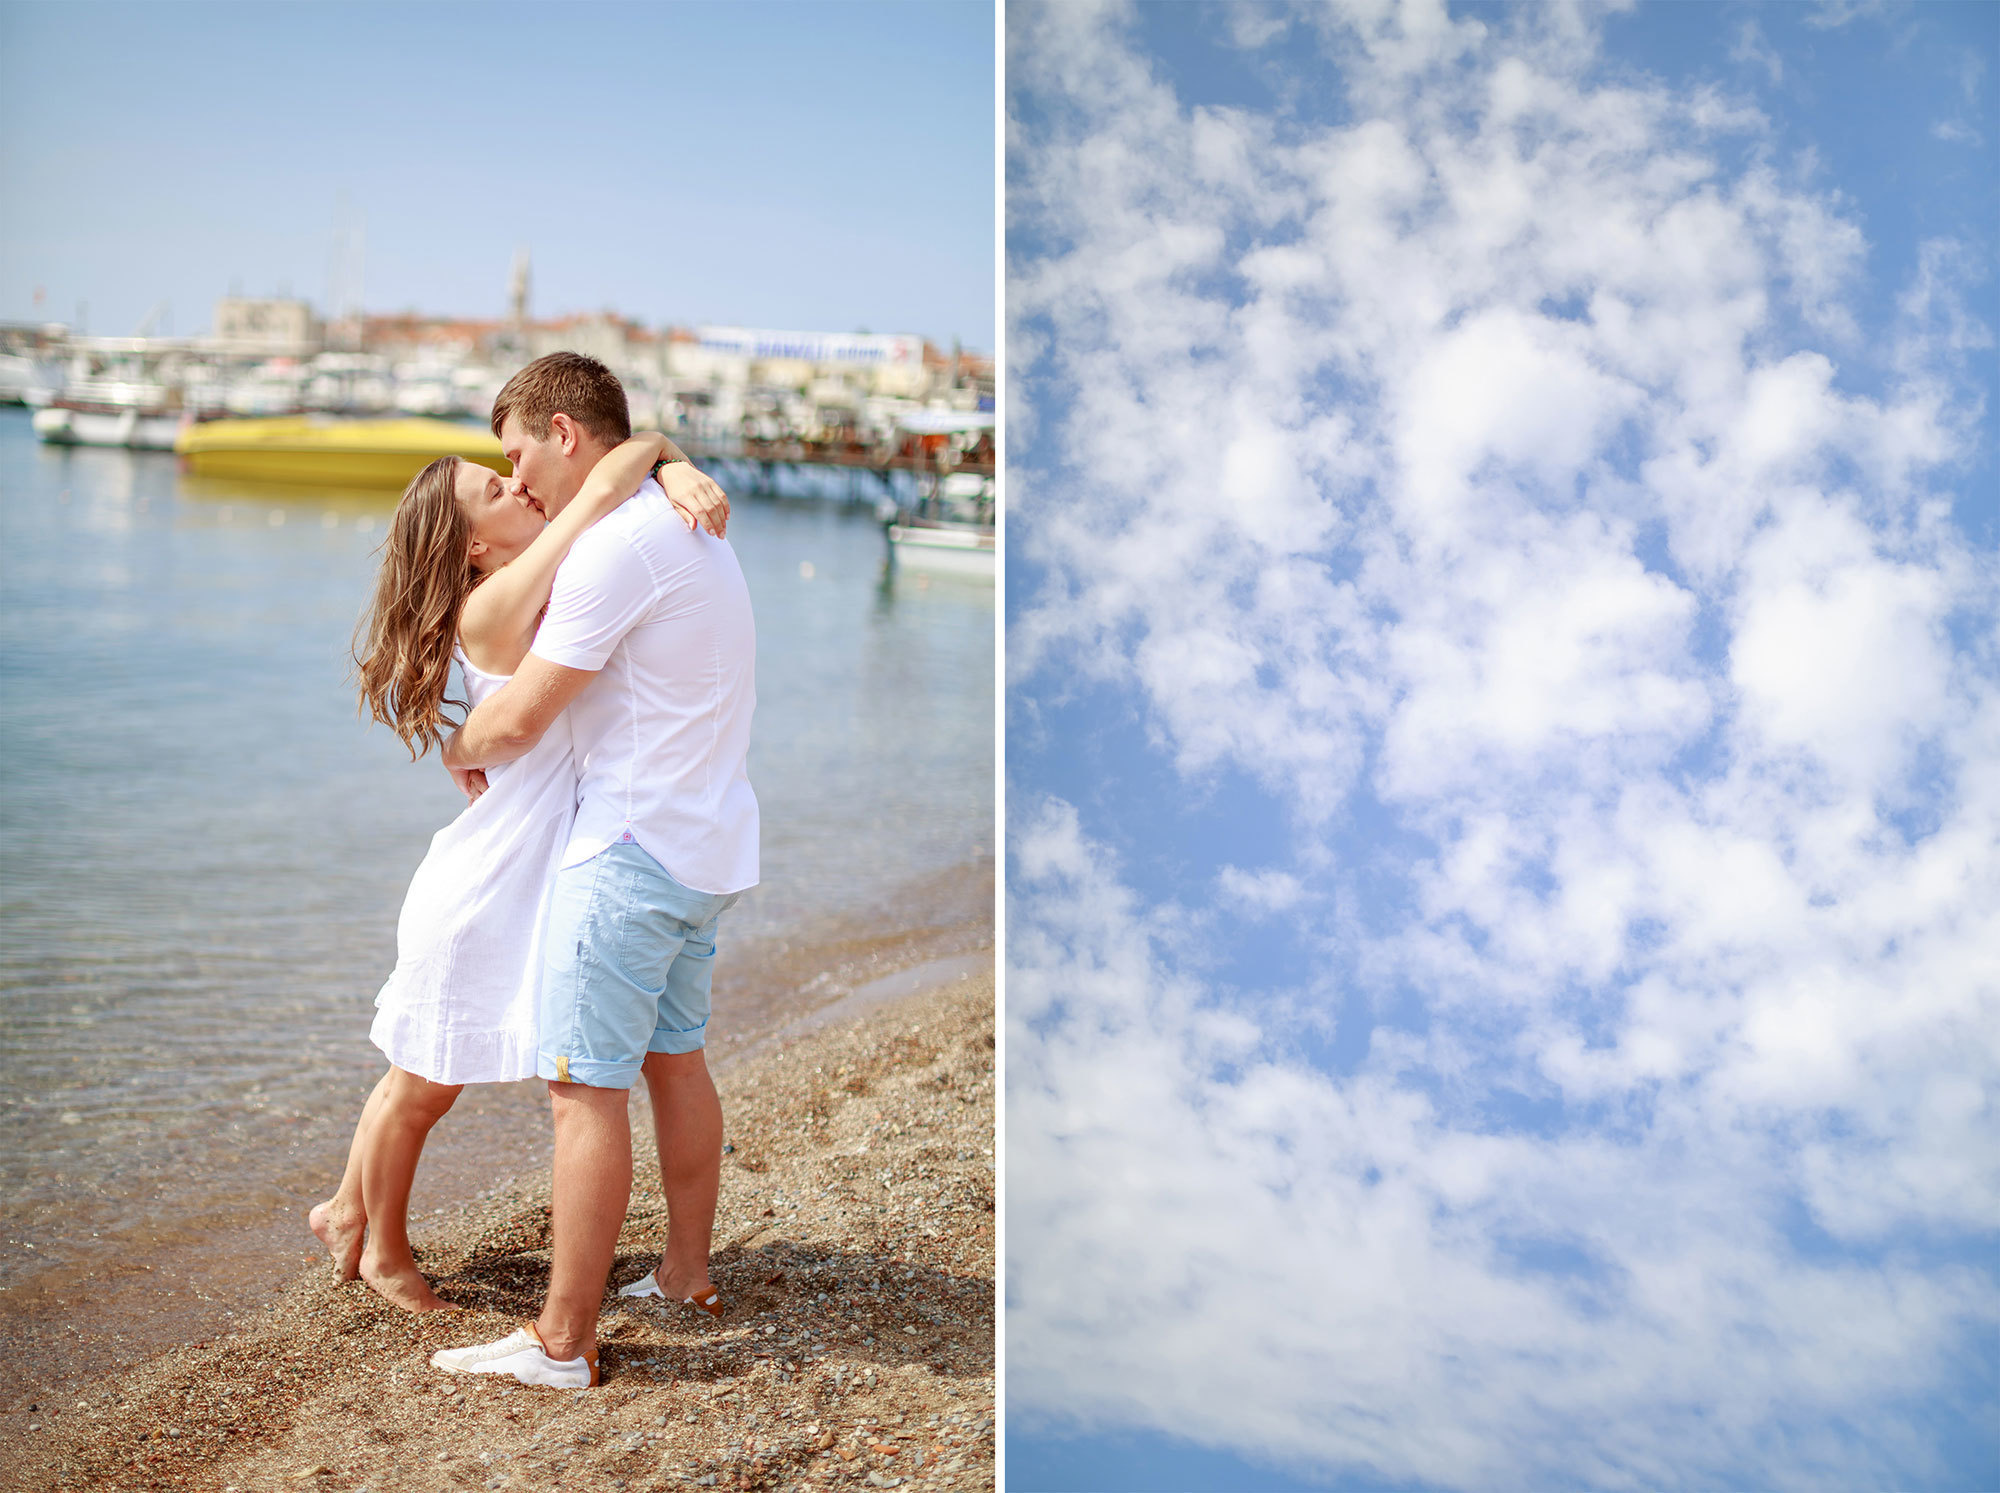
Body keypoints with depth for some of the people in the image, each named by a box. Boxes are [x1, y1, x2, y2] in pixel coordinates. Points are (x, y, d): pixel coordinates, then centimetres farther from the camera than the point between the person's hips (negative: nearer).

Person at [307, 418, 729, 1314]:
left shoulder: (552, 586, 4)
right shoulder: (491, 607, -21)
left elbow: (636, 467, 7)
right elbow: (605, 485, -30)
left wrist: (681, 473, -12)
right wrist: (655, 446, -14)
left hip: (529, 883, 8)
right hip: (483, 892, -8)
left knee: (429, 1079, 23)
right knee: (423, 1085, 14)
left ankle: (347, 1214, 43)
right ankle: (385, 1249, 34)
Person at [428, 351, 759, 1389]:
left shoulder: (614, 546, -18)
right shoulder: (688, 527, 13)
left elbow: (516, 723, -16)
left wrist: (458, 751, 5)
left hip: (633, 847, -10)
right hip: (707, 840, 10)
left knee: (585, 1088, -5)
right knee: (675, 1059, 19)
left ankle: (561, 1342, 1)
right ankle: (686, 1274, 32)